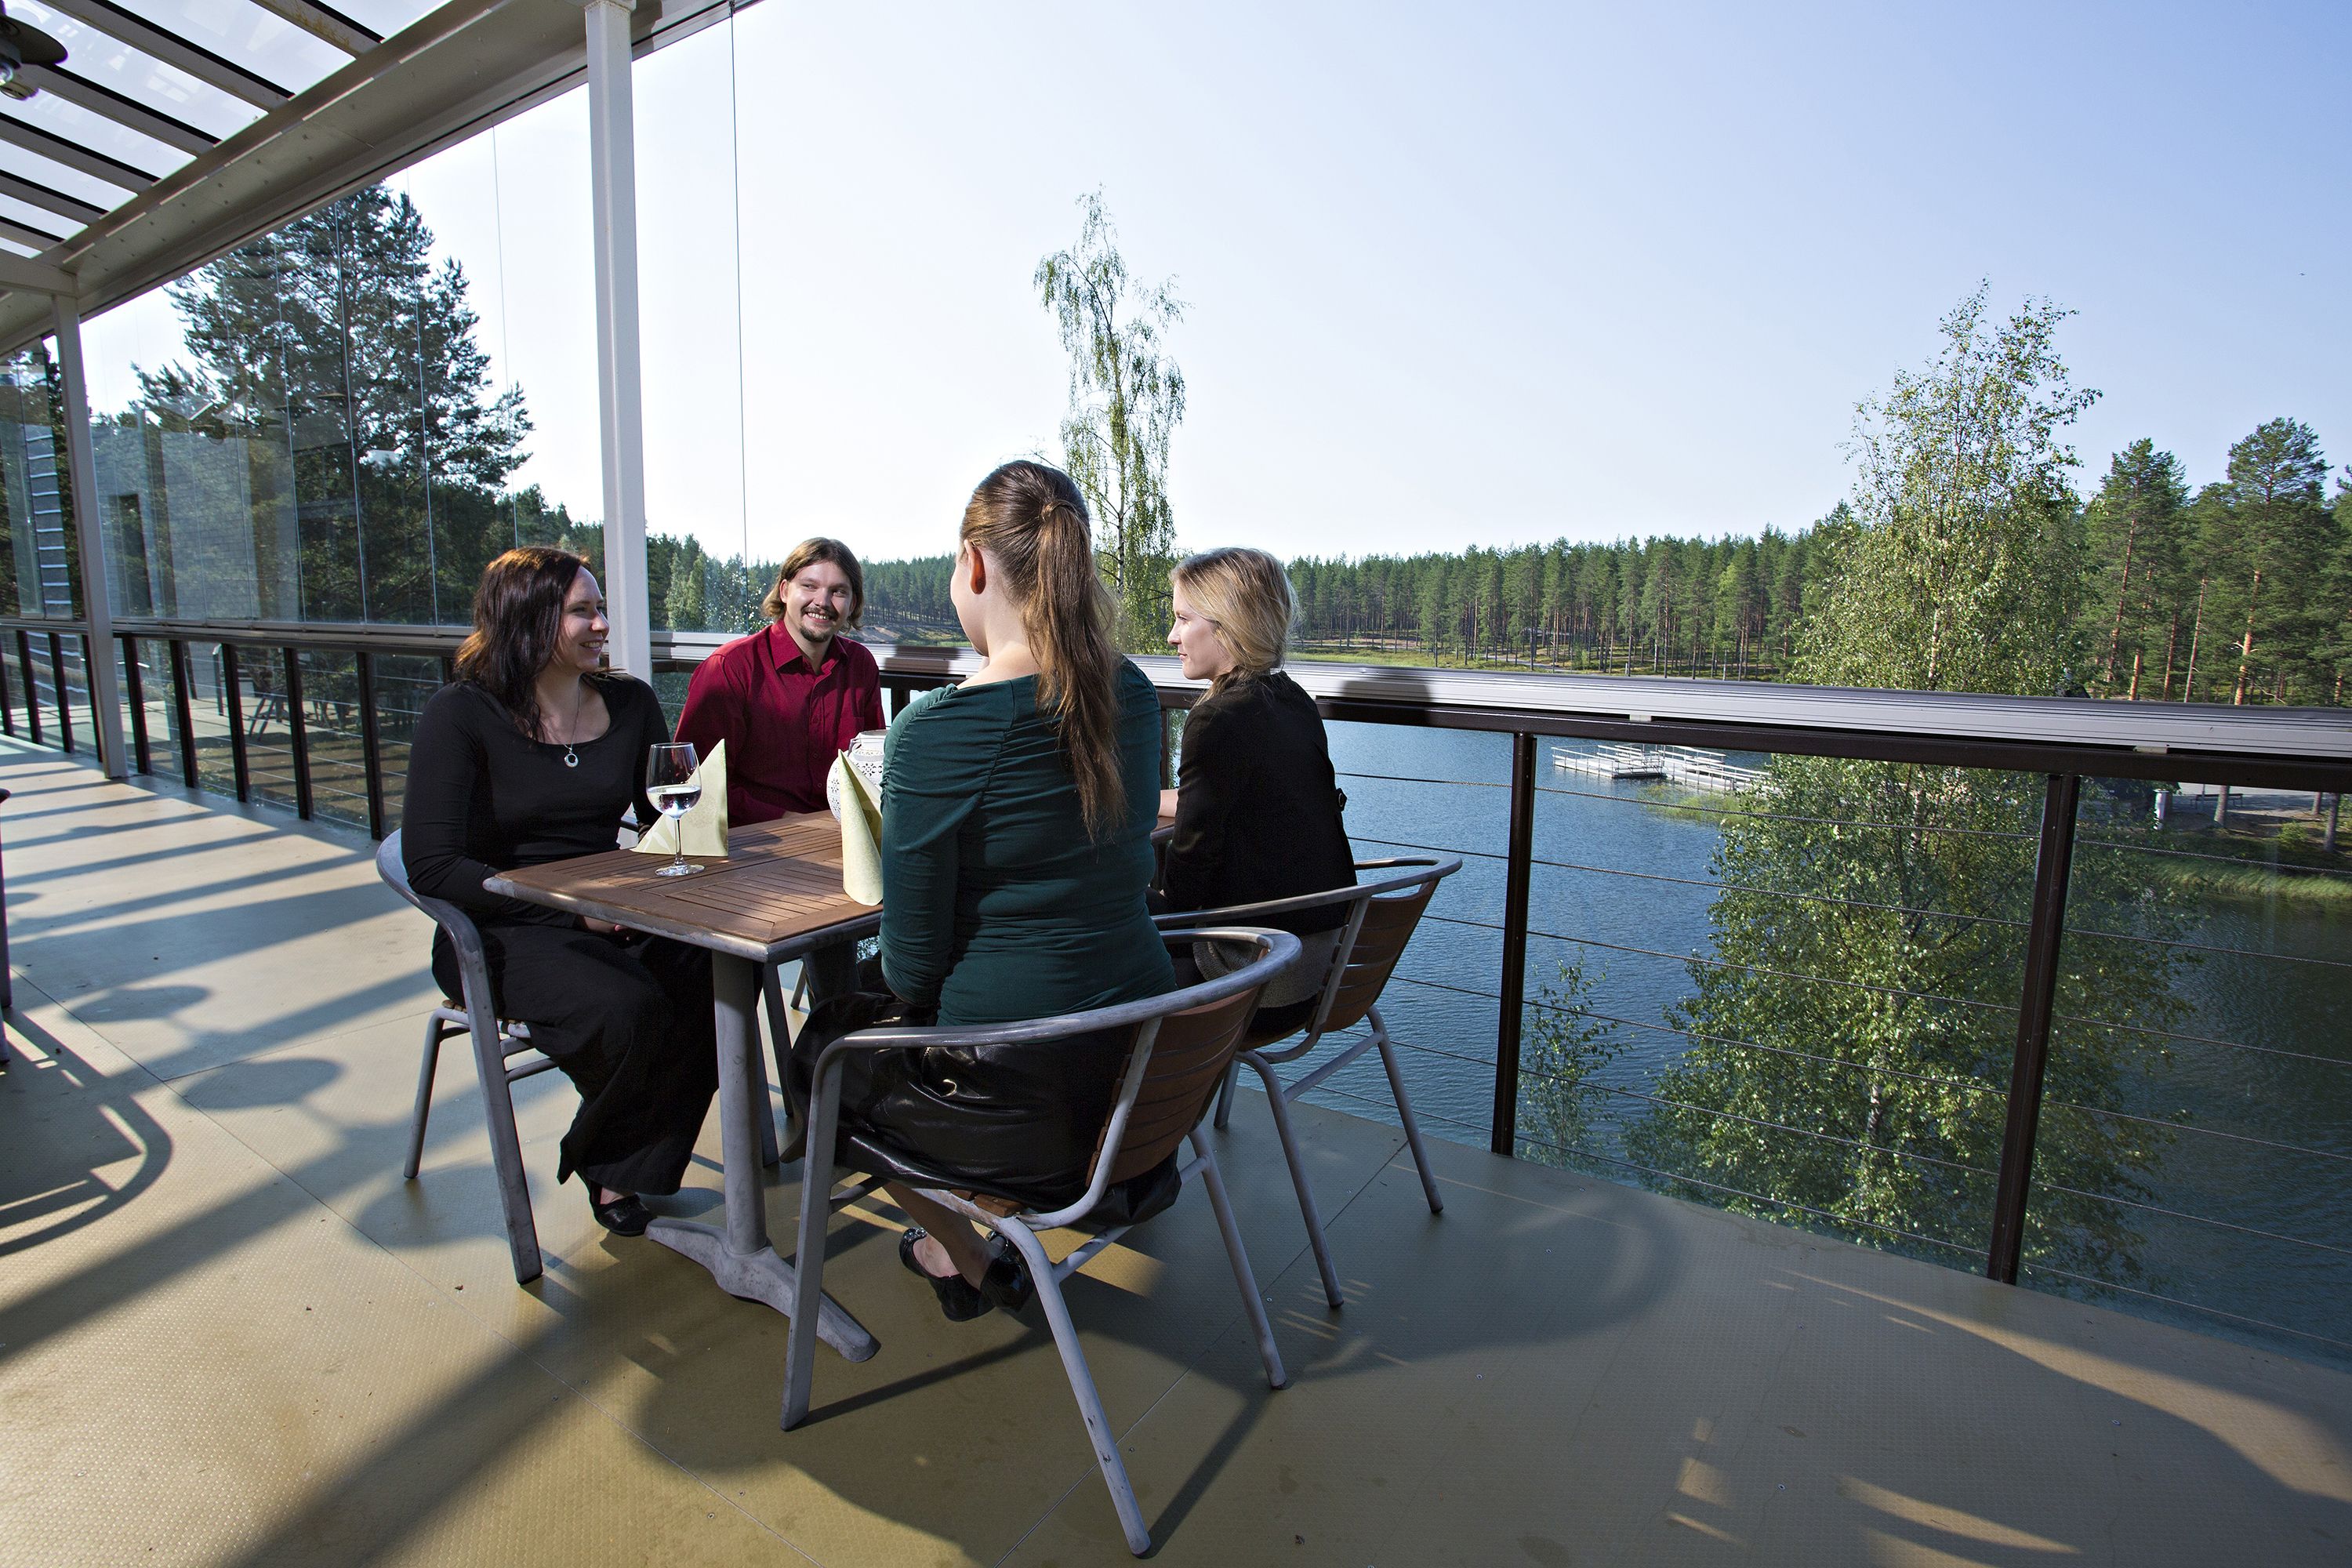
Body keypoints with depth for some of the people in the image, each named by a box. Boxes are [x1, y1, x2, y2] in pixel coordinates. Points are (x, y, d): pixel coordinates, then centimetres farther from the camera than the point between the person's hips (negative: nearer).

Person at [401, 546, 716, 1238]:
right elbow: (433, 867, -14)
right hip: (499, 934, -4)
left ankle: (627, 1177, -4)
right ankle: (601, 1163, 2)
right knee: (627, 1008, -33)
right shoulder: (461, 715, -8)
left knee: (712, 979, -26)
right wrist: (569, 908, -22)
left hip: (610, 915, 4)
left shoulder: (630, 703, 5)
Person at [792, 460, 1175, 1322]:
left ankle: (963, 1258, 30)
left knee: (824, 1040, 24)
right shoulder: (1134, 695, -2)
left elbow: (912, 964, -13)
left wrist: (902, 987, 8)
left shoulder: (936, 730, -21)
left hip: (1022, 1099, -7)